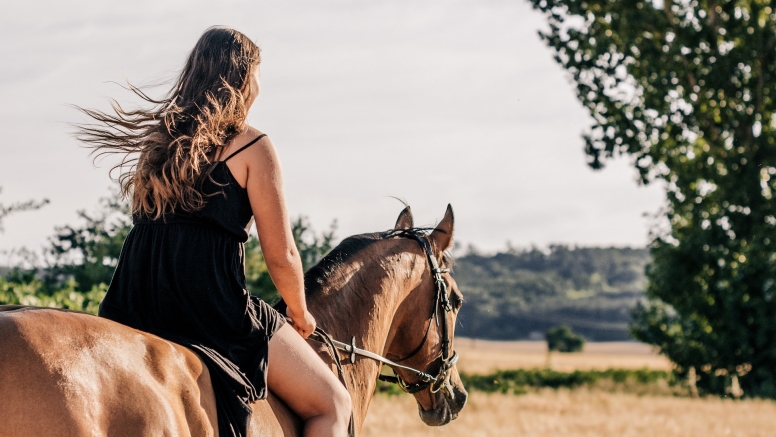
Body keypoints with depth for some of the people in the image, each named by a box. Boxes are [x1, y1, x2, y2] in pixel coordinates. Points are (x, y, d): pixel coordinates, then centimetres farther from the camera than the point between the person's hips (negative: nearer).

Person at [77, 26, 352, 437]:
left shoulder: (159, 139, 16)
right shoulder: (251, 146, -3)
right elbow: (281, 256, -3)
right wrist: (300, 316, 16)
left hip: (133, 310, 7)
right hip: (209, 306, -6)